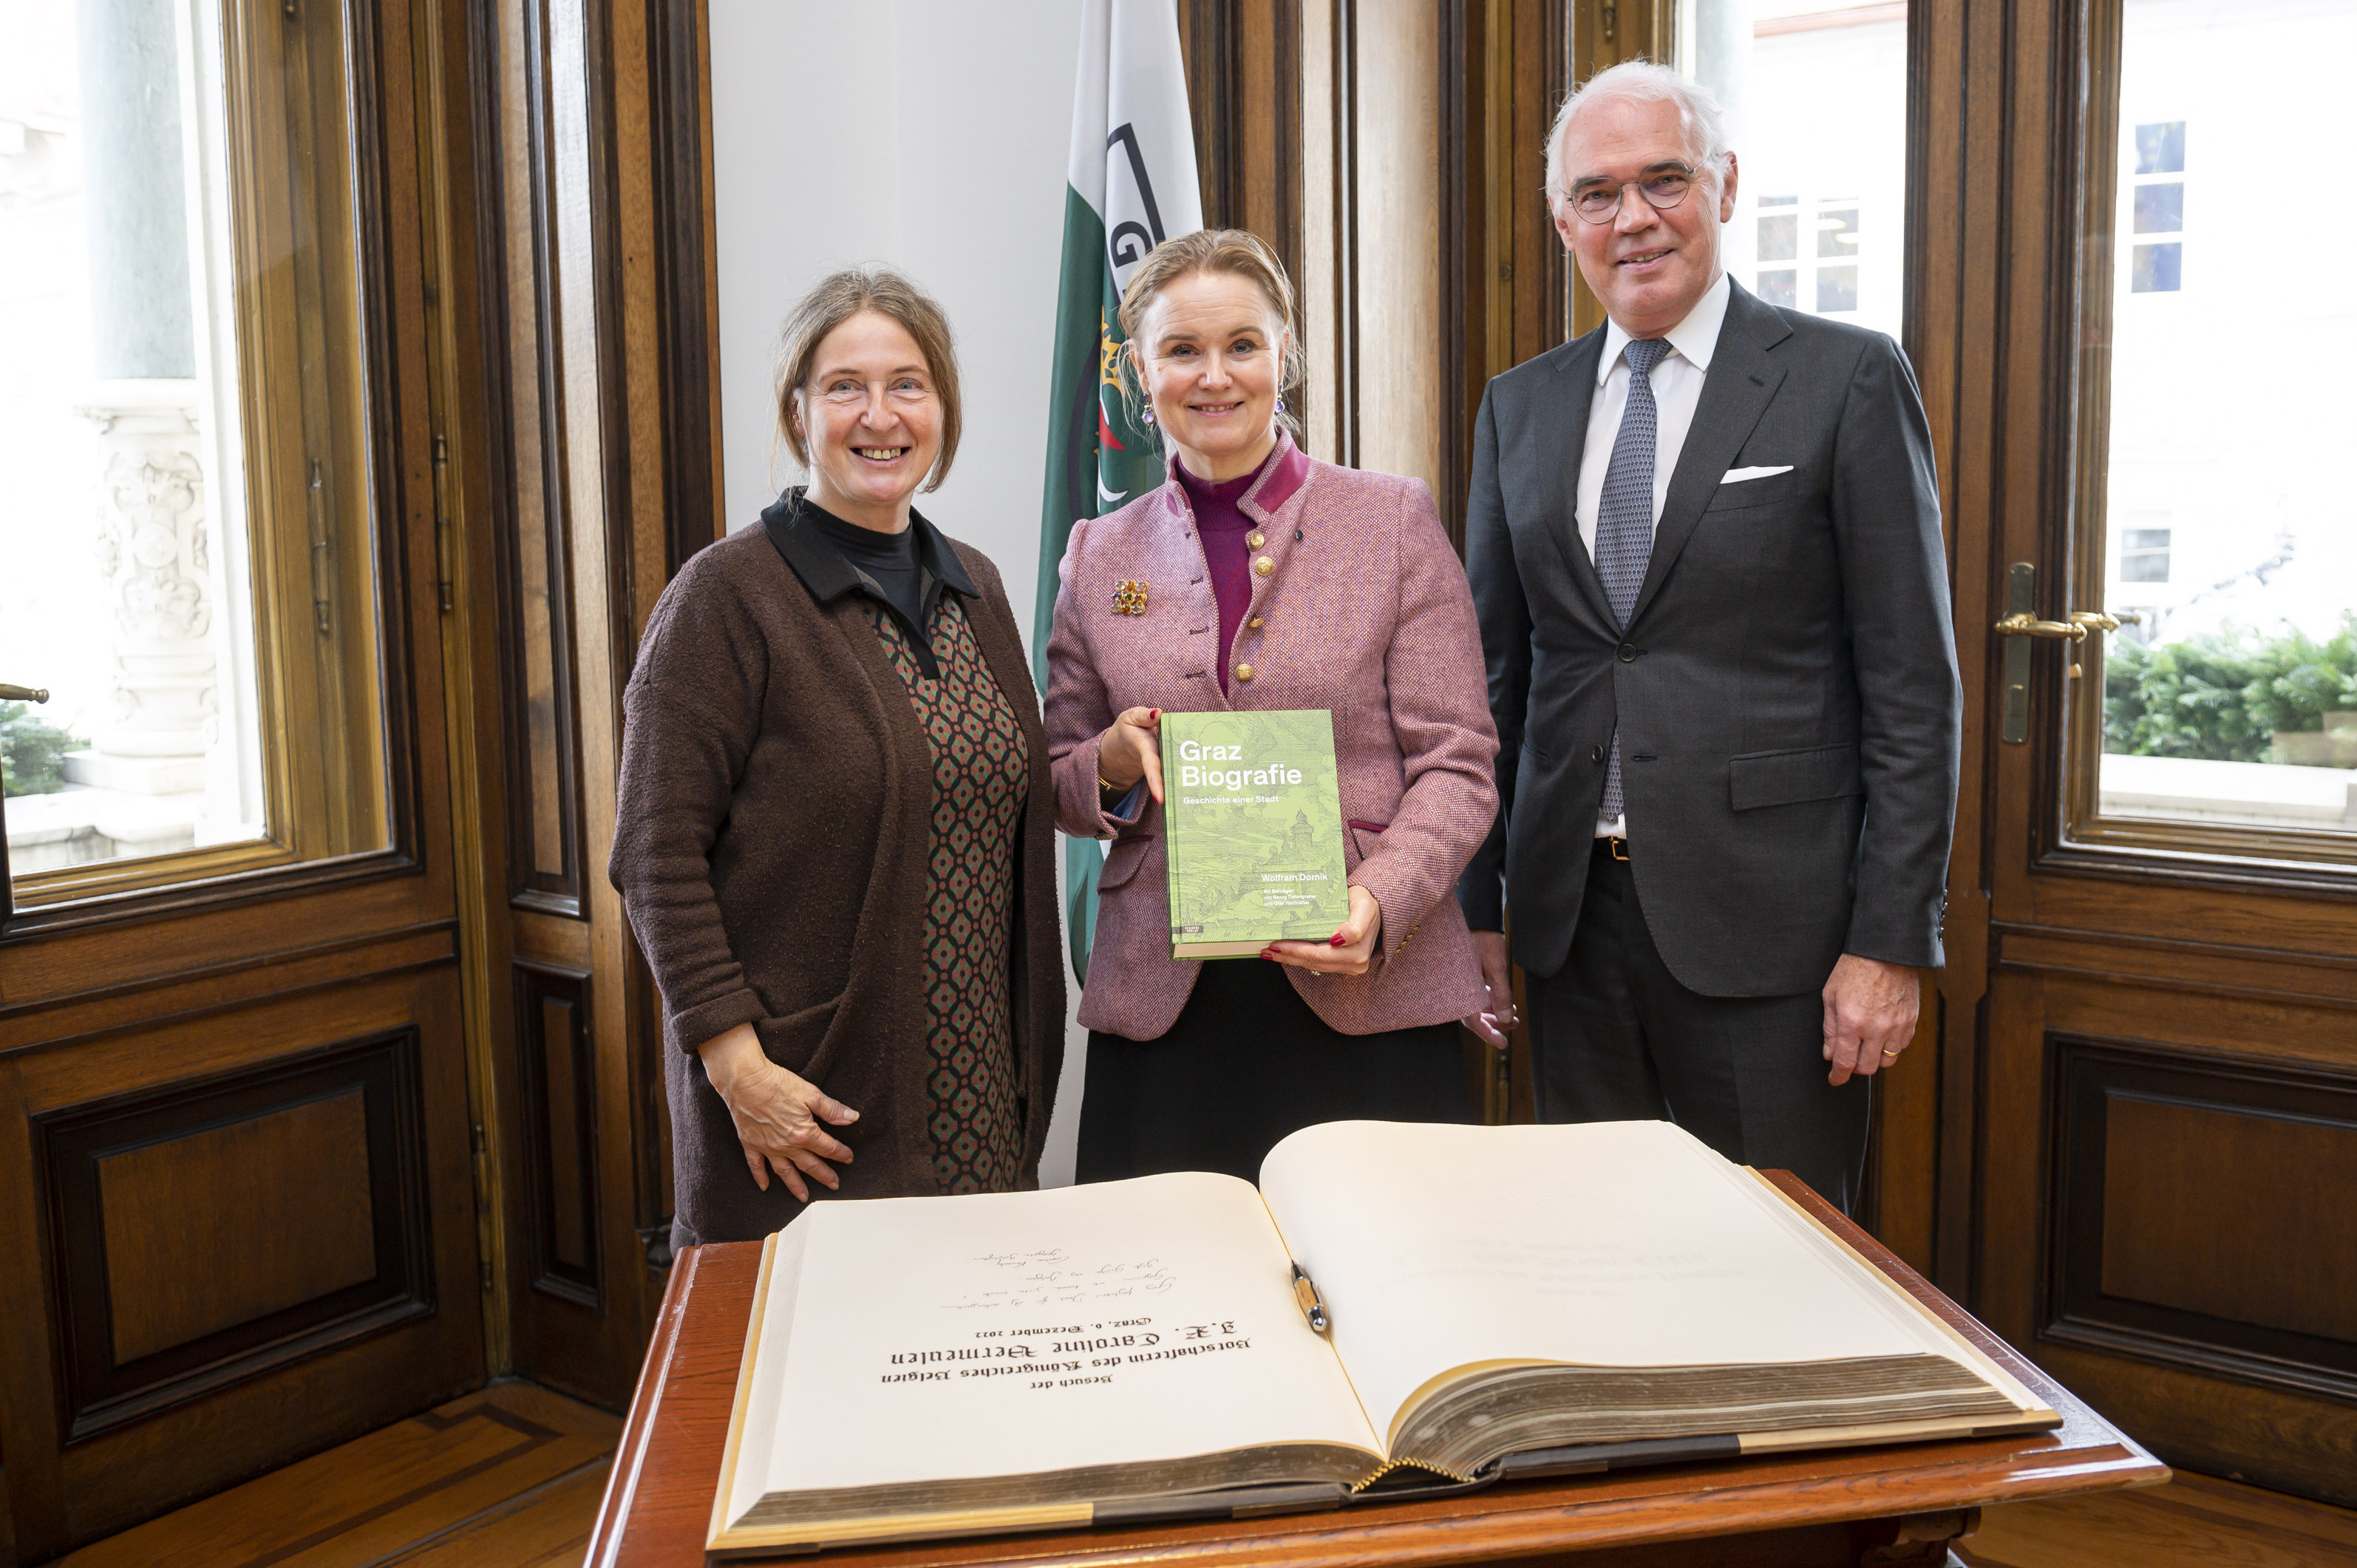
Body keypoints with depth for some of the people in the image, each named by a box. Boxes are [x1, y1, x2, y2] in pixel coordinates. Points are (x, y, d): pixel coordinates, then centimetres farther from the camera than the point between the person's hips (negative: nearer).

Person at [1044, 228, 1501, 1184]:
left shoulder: (1393, 521, 4)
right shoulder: (1098, 556, 10)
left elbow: (1456, 767, 0)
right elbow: (1058, 794, 15)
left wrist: (1377, 902, -17)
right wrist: (1112, 765, -7)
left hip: (1371, 995, -1)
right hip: (1162, 1009, 2)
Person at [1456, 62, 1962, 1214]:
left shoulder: (1848, 381, -2)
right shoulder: (1520, 409, 11)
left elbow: (1913, 684, -5)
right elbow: (1494, 673, 12)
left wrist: (1892, 940, -10)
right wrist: (1472, 906, 8)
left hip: (1767, 920, -4)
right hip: (1572, 921, 4)